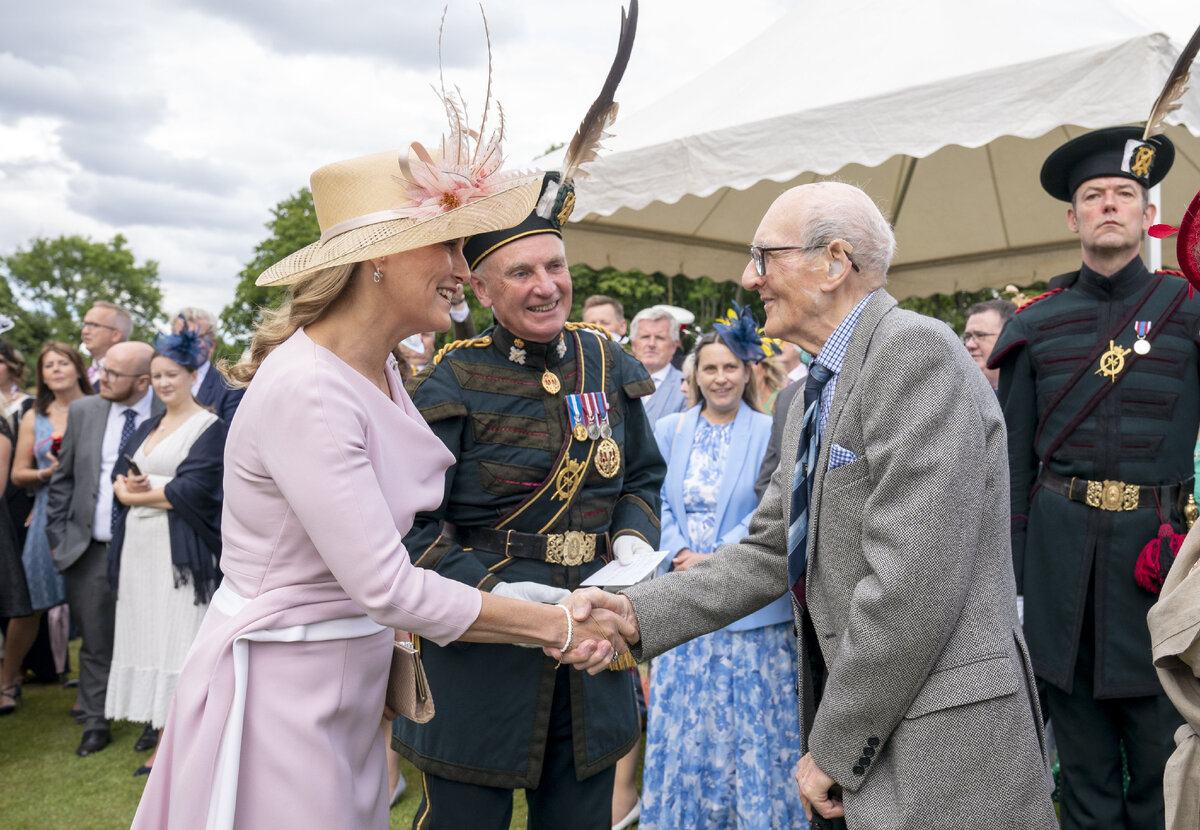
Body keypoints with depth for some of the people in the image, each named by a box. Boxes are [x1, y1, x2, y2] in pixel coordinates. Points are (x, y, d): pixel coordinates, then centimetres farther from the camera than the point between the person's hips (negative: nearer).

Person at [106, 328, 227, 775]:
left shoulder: (209, 427, -6)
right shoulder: (147, 428, 18)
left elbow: (193, 489, -16)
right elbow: (119, 474, 12)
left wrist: (140, 494, -7)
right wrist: (125, 487, -10)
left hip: (180, 549, -7)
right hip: (139, 547, 7)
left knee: (176, 635, -4)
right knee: (147, 633, 10)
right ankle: (155, 720, 20)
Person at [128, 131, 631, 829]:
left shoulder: (382, 371, 3)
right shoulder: (305, 391, -25)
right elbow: (387, 587, -26)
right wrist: (557, 626, -20)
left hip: (354, 678, 8)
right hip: (281, 684, -8)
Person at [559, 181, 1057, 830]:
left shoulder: (916, 350, -17)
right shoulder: (815, 397, 14)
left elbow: (915, 580, -23)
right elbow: (768, 553, 12)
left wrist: (834, 751, -15)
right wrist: (637, 612, -1)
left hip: (941, 751, -8)